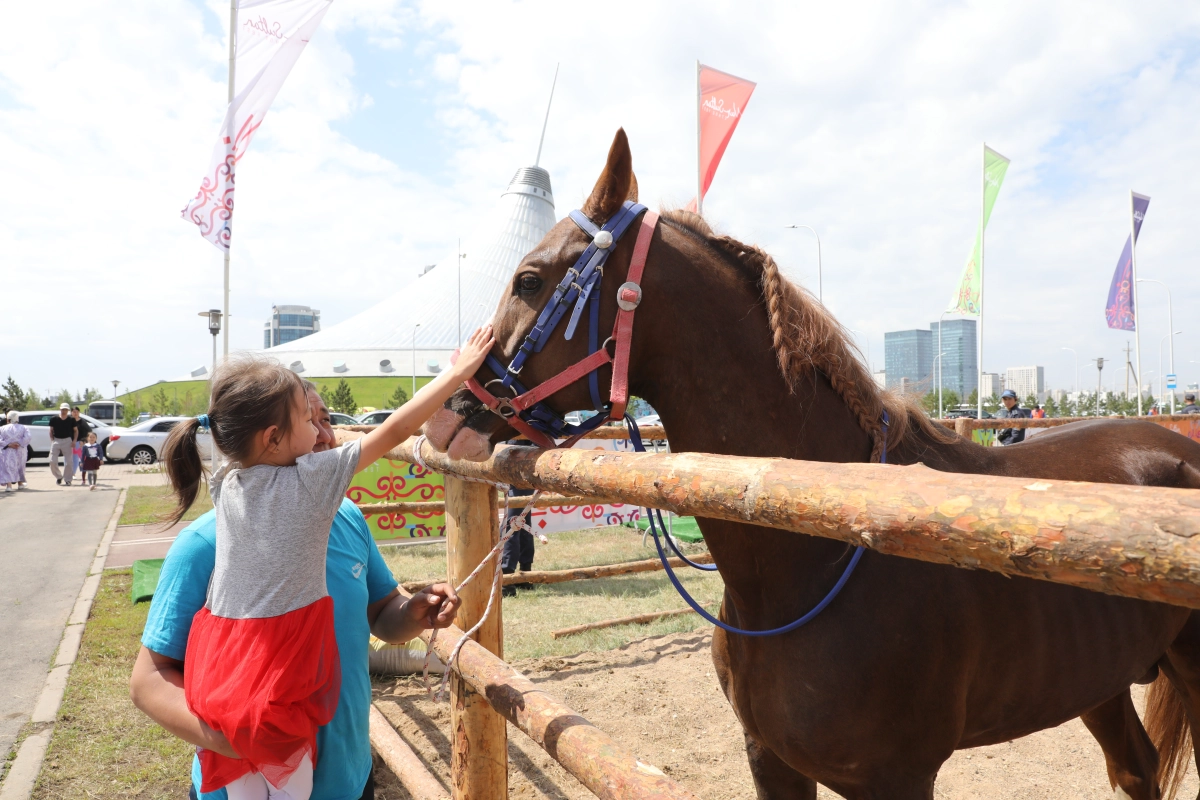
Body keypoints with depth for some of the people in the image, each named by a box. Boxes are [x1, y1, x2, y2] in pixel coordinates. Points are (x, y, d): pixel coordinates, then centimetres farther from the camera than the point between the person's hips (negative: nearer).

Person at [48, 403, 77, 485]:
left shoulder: (71, 420, 1)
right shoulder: (54, 419, 1)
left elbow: (76, 430, 8)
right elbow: (51, 431, 8)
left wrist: (74, 441, -4)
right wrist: (52, 440, -3)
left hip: (67, 440, -1)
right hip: (56, 440, 1)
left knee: (69, 462, -3)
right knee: (52, 461, -3)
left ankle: (67, 479, 9)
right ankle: (58, 477, 19)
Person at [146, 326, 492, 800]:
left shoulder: (224, 485, 0)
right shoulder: (312, 480, -15)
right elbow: (394, 431, -12)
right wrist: (459, 371, -6)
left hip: (216, 665, 6)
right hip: (280, 670, -5)